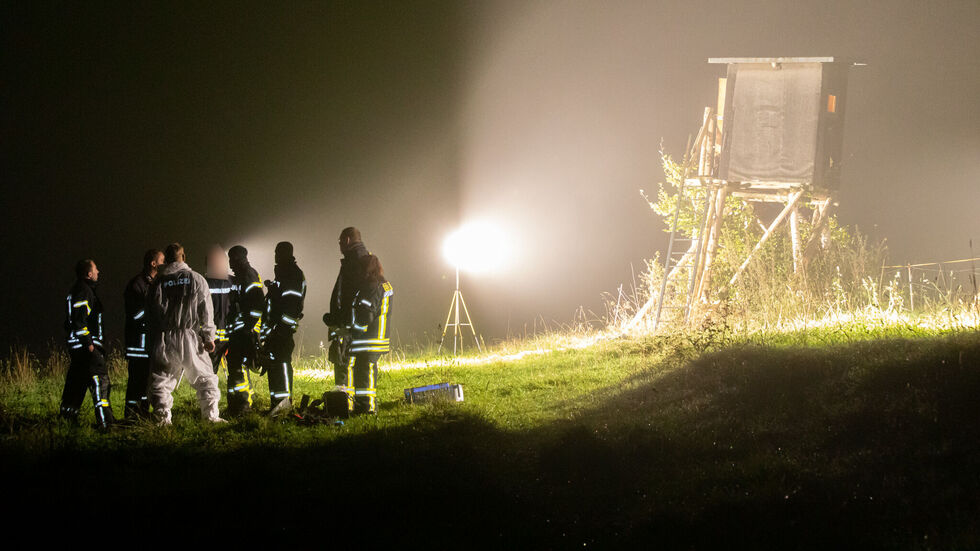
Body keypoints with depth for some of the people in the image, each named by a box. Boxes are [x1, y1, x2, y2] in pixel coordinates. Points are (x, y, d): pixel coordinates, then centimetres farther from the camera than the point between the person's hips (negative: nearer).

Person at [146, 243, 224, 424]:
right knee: (205, 378, 11)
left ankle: (163, 418, -3)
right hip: (190, 337, 0)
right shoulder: (197, 279, 2)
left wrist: (155, 336, 10)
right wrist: (209, 337, 2)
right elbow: (206, 311, 0)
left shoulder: (158, 282, 2)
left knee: (161, 380, 6)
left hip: (165, 339, 0)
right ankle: (211, 415, 9)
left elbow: (153, 312, 3)